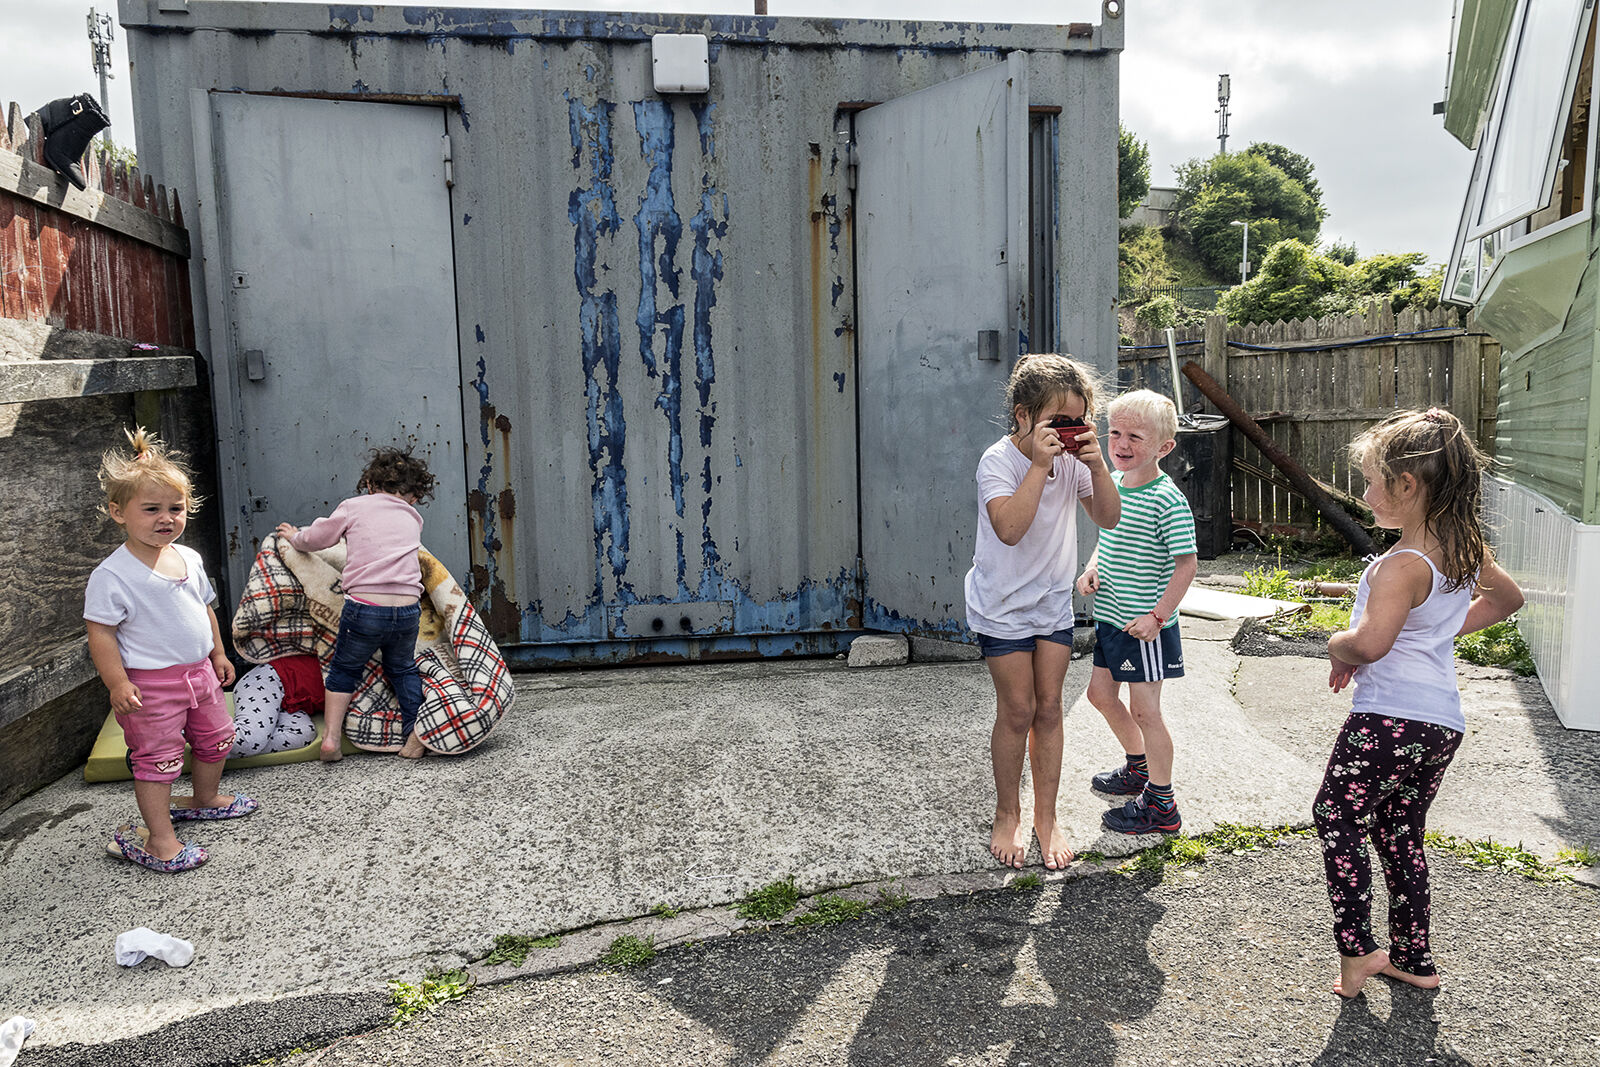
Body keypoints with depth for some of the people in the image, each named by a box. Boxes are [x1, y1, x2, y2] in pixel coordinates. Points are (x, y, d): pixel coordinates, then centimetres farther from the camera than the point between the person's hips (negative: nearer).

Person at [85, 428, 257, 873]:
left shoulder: (189, 558, 4)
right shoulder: (112, 576, -18)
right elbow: (100, 632, -17)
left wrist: (218, 653, 20)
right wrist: (118, 683, -21)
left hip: (199, 671, 7)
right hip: (151, 684, -7)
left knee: (216, 737, 20)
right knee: (157, 757, -1)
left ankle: (204, 798, 44)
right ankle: (160, 839, 9)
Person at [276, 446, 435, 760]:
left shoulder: (354, 507, 7)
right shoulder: (413, 519, 14)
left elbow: (315, 538, 17)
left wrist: (295, 536, 39)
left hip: (365, 607, -2)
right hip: (408, 609, 2)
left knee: (343, 670, 20)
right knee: (403, 669, 25)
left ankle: (331, 737, 15)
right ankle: (416, 732, 17)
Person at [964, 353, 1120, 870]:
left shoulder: (1072, 458, -4)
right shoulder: (999, 460, -20)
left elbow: (1108, 518, -3)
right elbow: (1009, 528, -34)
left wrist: (1096, 464, -17)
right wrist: (1040, 466, -34)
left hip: (1053, 603, 5)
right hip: (1002, 606, -5)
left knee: (1049, 710, 7)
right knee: (1017, 711, 1)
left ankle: (1046, 818, 21)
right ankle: (1007, 816, 21)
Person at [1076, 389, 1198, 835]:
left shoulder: (1168, 501, -19)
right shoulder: (1113, 482, 4)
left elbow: (1186, 564, -18)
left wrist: (1158, 615, -22)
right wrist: (1092, 568, 0)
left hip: (1145, 624, -8)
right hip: (1110, 615, 8)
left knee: (1144, 710, 1)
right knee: (1101, 693, 20)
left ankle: (1160, 805, 16)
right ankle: (1138, 767, 43)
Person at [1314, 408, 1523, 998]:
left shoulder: (1402, 566, -20)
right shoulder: (1467, 550, 6)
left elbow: (1369, 643, -33)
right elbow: (1507, 598, 26)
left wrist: (1336, 648, -11)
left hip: (1388, 721, -9)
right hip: (1444, 723, 9)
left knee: (1337, 821, 5)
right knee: (1400, 835, 19)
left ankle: (1357, 949, 4)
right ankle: (1412, 958, 28)